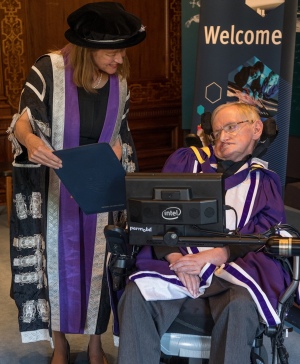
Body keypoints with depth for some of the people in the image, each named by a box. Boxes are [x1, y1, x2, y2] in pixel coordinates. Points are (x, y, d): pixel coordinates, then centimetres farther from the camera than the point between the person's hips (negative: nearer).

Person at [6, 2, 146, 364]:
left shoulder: (119, 82, -4)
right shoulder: (50, 69, -19)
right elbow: (23, 120, -19)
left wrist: (117, 150, -13)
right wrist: (30, 139, -41)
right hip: (54, 187, -3)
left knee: (97, 261, 8)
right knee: (56, 259, 6)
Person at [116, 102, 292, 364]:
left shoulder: (264, 182, 16)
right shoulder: (184, 161, 16)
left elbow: (264, 236, 3)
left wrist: (209, 258, -12)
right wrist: (177, 259, -11)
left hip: (233, 269, -1)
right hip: (180, 264, 1)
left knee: (241, 305, -34)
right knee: (137, 295, -28)